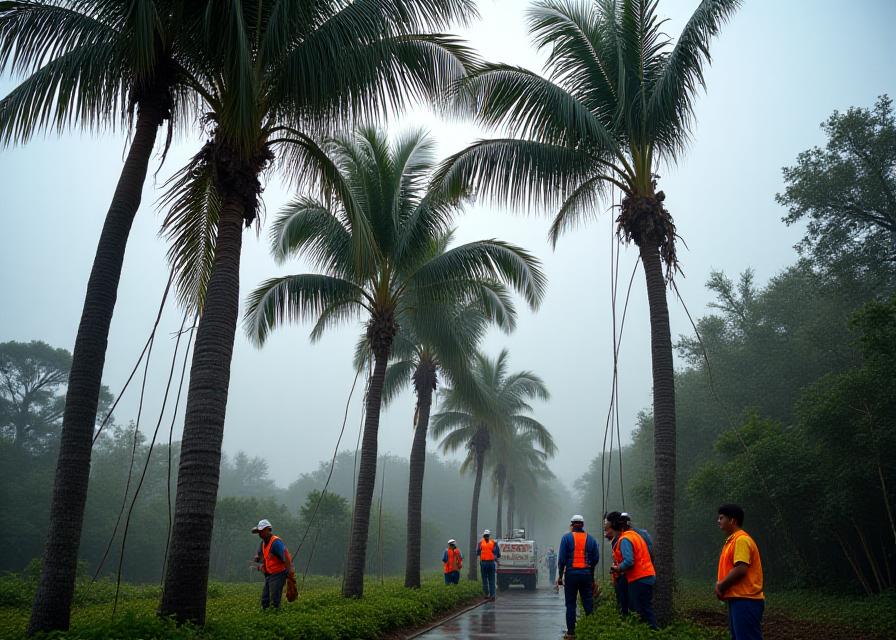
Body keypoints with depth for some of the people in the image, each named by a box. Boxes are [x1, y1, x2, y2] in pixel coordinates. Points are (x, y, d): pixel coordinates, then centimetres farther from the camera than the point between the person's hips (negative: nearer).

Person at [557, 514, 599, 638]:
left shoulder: (567, 538, -1)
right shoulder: (591, 539, 8)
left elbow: (562, 558, -6)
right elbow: (596, 558, 7)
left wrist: (560, 575, 0)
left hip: (571, 574, -2)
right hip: (586, 574, 2)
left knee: (570, 604, 3)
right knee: (588, 603, 7)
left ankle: (571, 632, 4)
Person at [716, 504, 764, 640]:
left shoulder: (741, 539, -15)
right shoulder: (732, 540, 16)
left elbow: (741, 569, -22)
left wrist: (721, 586, -12)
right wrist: (721, 584, 5)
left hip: (745, 600, -10)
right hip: (738, 599, 10)